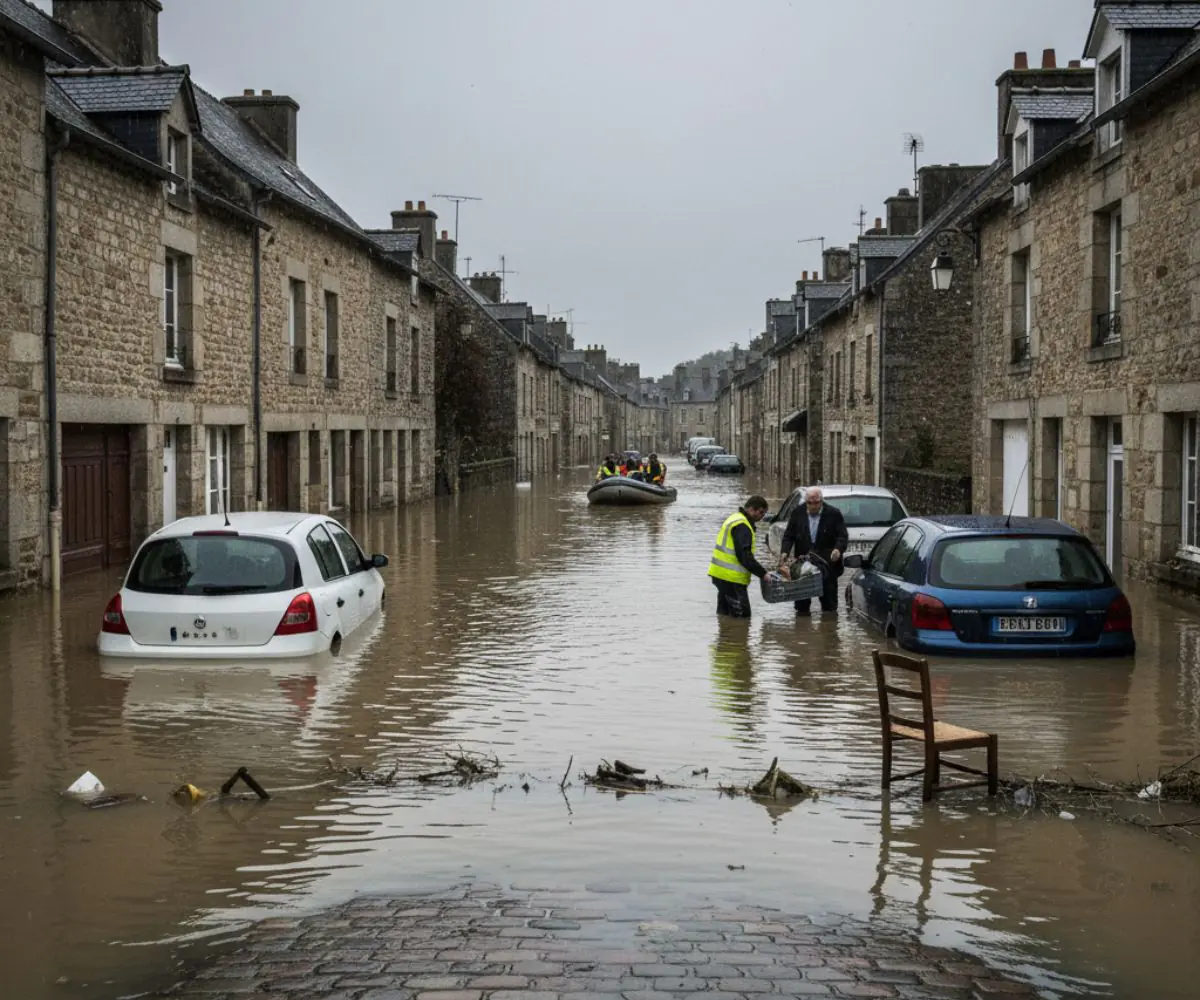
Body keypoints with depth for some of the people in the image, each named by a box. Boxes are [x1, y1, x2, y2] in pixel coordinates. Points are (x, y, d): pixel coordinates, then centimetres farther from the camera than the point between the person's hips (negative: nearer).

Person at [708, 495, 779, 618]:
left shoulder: (735, 519, 18)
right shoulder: (742, 526, -16)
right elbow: (744, 556, -22)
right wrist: (763, 573, -18)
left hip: (721, 574, 11)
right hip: (731, 577, -11)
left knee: (724, 613, 16)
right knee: (742, 614, -9)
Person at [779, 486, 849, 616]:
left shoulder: (834, 514, -6)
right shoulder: (798, 512, 1)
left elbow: (843, 536, -8)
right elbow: (789, 535, 3)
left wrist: (838, 549, -29)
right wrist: (784, 552, -15)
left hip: (828, 565, -2)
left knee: (829, 603, 6)